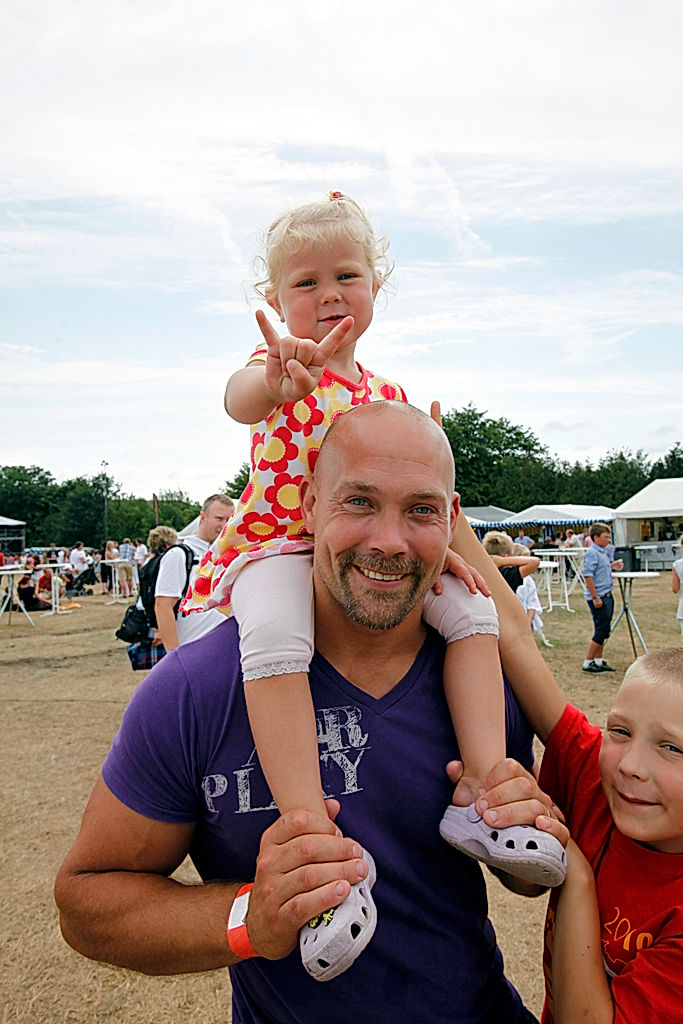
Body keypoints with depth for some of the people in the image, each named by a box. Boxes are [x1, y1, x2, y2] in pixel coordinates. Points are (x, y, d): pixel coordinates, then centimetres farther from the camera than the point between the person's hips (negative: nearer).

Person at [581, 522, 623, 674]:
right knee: (602, 630, -6)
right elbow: (588, 575, -21)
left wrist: (612, 567, 6)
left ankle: (599, 661, 23)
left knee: (604, 630, 14)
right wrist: (595, 597, -23)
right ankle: (587, 663, 1)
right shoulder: (592, 553, -16)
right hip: (598, 597, -9)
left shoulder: (603, 552, 13)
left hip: (607, 596, 9)